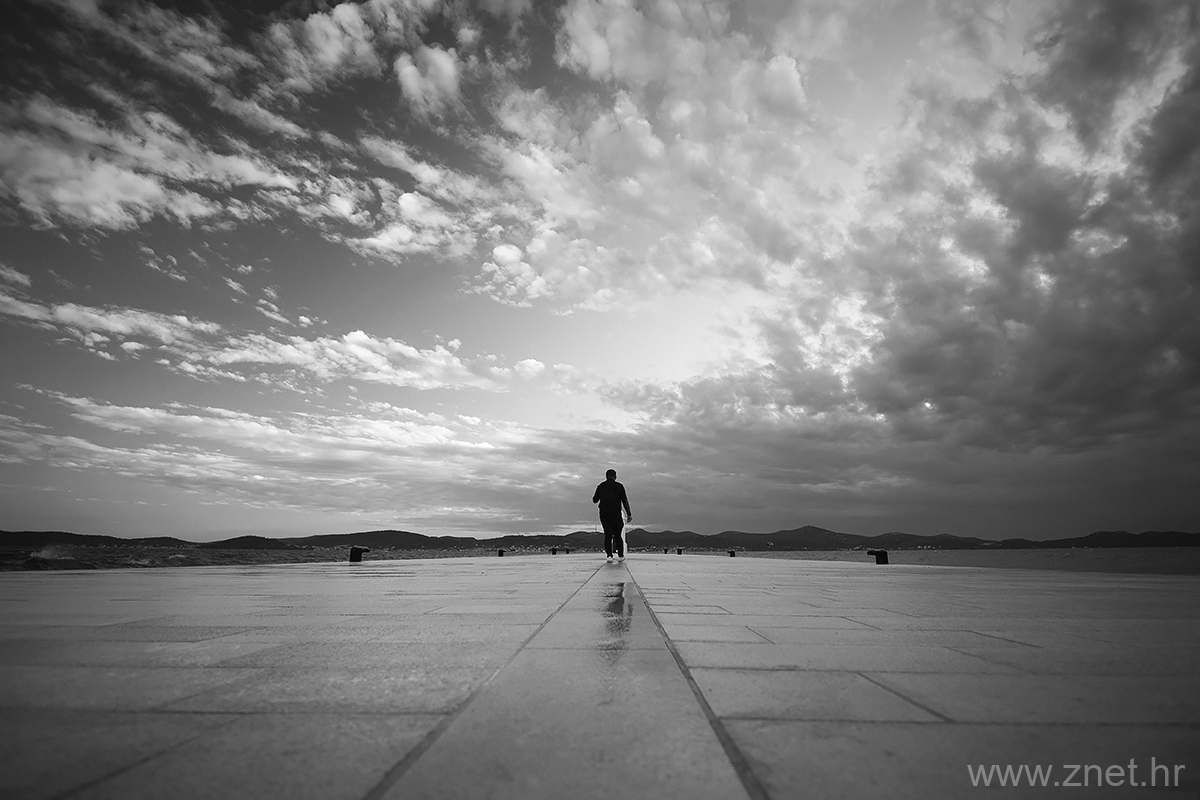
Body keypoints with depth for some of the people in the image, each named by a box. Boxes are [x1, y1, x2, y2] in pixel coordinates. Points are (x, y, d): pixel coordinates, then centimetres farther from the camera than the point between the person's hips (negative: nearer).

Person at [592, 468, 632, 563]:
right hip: (616, 513, -1)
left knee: (608, 535, 1)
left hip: (603, 513, 1)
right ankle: (620, 556, 13)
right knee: (617, 535, 11)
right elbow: (625, 501, -4)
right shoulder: (619, 486, 2)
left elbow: (595, 500, 11)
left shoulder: (601, 486, 7)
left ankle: (609, 555, -11)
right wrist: (629, 514, -5)